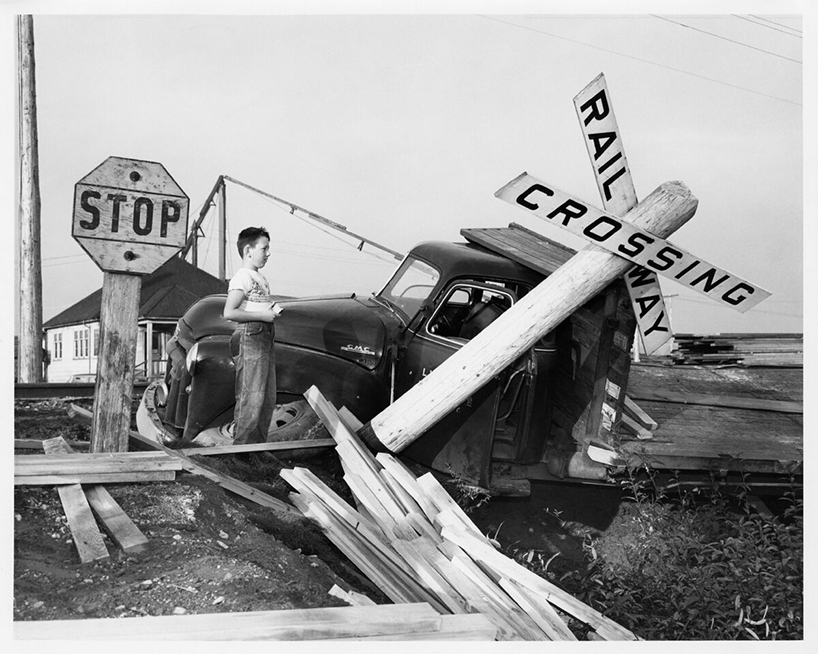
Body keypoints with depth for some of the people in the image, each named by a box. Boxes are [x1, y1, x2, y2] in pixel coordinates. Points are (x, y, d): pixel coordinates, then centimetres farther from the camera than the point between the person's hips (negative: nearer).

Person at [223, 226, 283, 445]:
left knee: (268, 398, 12)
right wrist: (262, 315, -16)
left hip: (266, 339, 10)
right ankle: (241, 446, -4)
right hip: (250, 339, -10)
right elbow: (229, 312, -18)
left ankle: (259, 443, 20)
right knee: (251, 397, -10)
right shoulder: (242, 277, -9)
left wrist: (273, 310, 11)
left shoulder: (260, 279, 20)